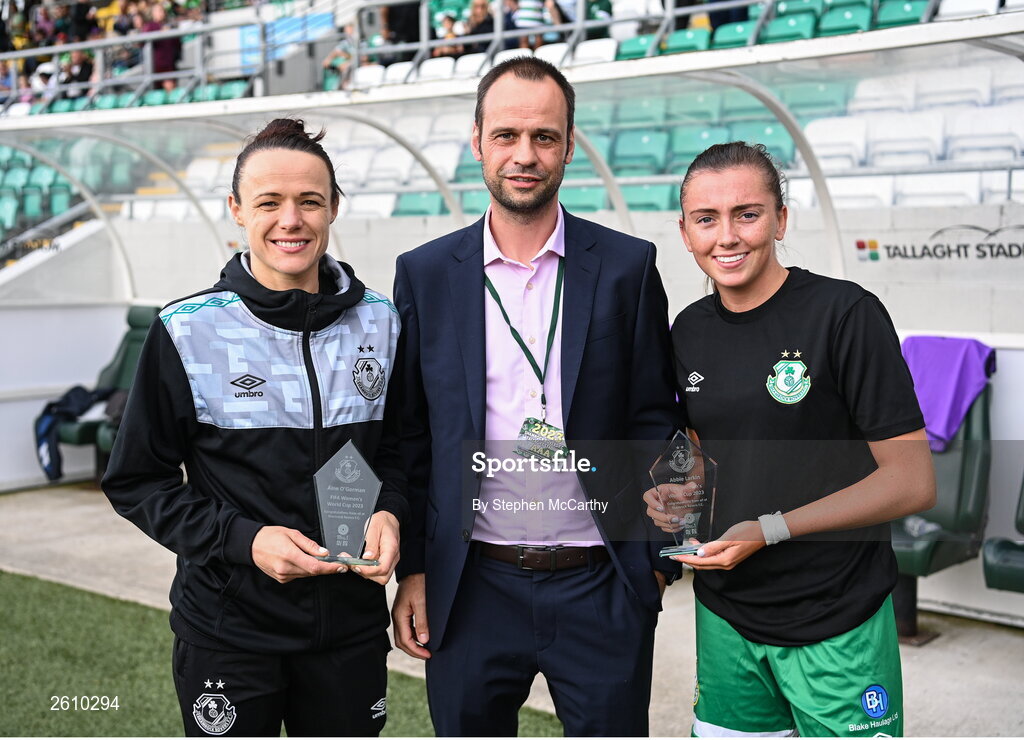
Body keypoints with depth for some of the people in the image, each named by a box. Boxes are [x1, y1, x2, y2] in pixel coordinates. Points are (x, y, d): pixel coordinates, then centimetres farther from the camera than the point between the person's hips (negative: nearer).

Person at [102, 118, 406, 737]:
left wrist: (391, 513, -9)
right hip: (228, 627, -2)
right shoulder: (188, 331, -8)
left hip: (352, 623, 3)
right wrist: (243, 539, -16)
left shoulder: (379, 322, 0)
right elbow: (137, 481, -3)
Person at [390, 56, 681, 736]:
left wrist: (657, 561, -1)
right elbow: (411, 437, 4)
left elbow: (654, 424, 2)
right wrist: (412, 571, 2)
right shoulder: (425, 273, 2)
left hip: (601, 586, 0)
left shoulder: (627, 267, -1)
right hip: (473, 589, 1)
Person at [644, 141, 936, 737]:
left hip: (837, 625, -5)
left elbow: (913, 482, -15)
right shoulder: (690, 330, 4)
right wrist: (677, 495, -3)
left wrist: (769, 529, -20)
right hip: (725, 612, 5)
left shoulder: (846, 314, -15)